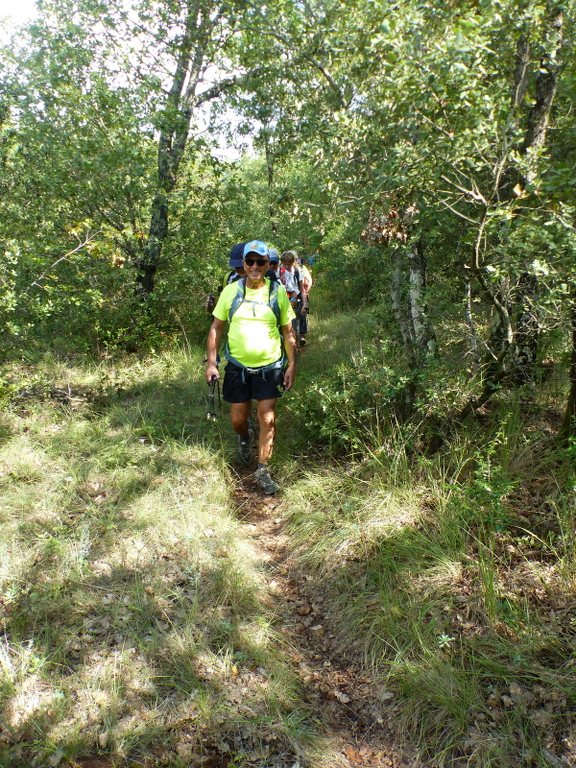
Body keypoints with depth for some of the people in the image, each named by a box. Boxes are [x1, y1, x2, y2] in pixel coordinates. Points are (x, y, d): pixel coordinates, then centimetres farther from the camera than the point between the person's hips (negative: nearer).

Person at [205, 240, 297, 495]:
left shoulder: (278, 292, -4)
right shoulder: (231, 291, -3)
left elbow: (288, 332, 2)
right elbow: (216, 328, 2)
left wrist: (292, 365, -1)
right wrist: (211, 362, -3)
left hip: (270, 366, -1)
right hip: (237, 366, 1)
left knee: (267, 419, -2)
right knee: (238, 420, 11)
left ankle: (262, 471, 15)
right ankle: (244, 438, 47)